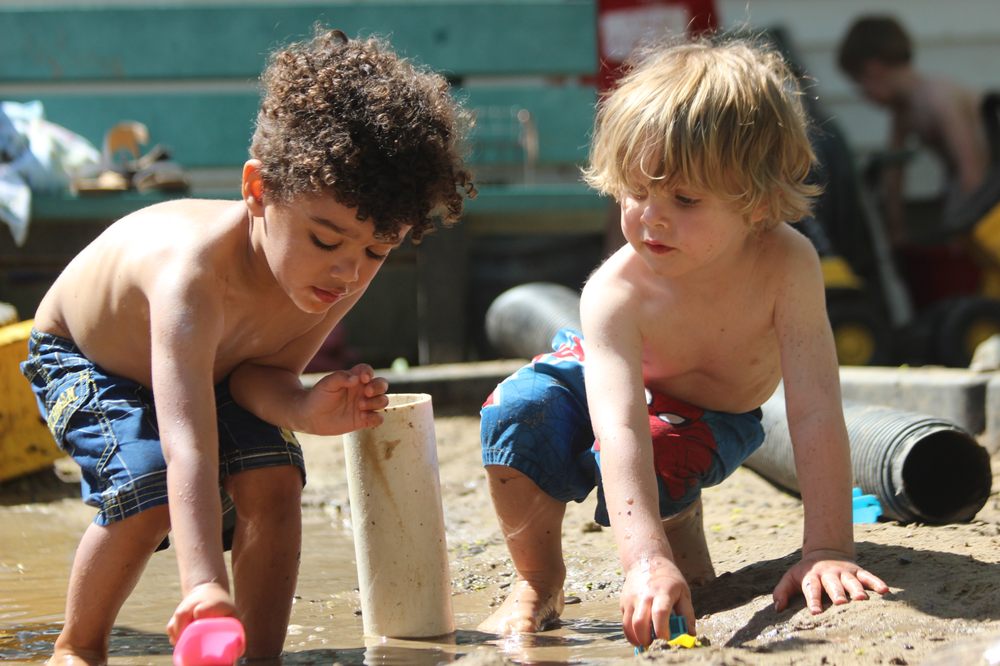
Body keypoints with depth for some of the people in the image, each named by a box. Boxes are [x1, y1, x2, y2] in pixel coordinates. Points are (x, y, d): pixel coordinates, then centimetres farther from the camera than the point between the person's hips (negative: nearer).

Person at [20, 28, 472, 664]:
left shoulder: (349, 272, -27)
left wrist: (306, 409, -37)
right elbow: (188, 448, -55)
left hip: (222, 361, 5)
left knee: (274, 481, -16)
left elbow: (259, 372, -13)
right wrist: (205, 585, -66)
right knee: (146, 486, -27)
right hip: (81, 356, -5)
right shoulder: (195, 272, -48)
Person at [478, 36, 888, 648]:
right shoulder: (614, 294, -38)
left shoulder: (787, 265, -37)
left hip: (708, 412, 0)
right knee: (518, 412, -30)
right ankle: (539, 582, -7)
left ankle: (684, 523, 4)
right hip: (604, 372, 0)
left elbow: (816, 412, -38)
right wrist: (646, 561, -61)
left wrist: (829, 550, -44)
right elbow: (621, 430, -48)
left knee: (662, 463, -34)